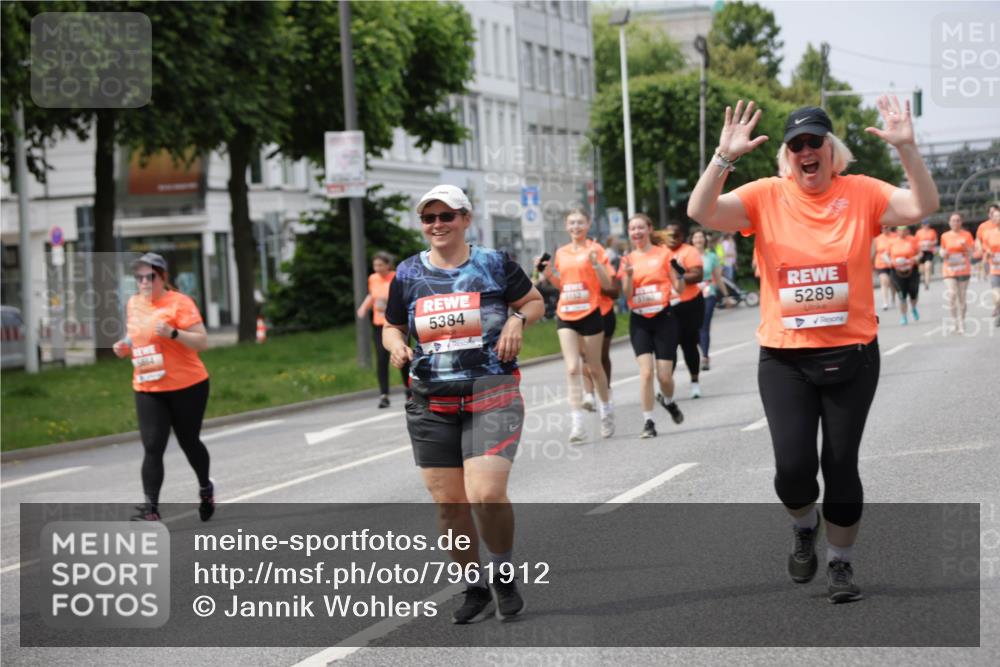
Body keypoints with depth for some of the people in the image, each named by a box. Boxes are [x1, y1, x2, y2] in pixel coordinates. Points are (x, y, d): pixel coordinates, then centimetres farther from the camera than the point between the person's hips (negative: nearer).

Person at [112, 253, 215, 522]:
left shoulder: (179, 302, -10)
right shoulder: (134, 303, 8)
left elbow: (202, 342, -15)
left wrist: (173, 333, -30)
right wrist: (125, 348, 3)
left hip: (187, 387, -4)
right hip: (147, 389, 4)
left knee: (189, 442, 12)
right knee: (152, 448, -8)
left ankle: (205, 488, 39)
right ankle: (151, 507, -12)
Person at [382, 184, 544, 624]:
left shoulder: (494, 264, 1)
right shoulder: (408, 274, 7)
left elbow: (534, 302, 13)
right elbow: (391, 327, 18)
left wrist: (518, 319, -8)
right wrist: (396, 346, -4)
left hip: (492, 395, -3)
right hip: (431, 403, 3)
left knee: (486, 495, -19)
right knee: (447, 503, 3)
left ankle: (504, 574, 7)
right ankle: (475, 587, 22)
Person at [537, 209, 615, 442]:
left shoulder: (595, 249, -3)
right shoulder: (561, 253, 10)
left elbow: (607, 285, -6)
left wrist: (595, 263, -20)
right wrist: (548, 273, 5)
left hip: (590, 314, -3)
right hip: (566, 316, 3)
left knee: (594, 367, 10)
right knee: (572, 368, -8)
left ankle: (605, 409, 33)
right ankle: (576, 422, -13)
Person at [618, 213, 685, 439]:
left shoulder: (664, 254, 1)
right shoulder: (628, 259, 7)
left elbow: (679, 289, 1)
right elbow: (627, 295, 0)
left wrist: (679, 276, -20)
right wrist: (628, 275, -17)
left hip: (663, 317, -1)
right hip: (639, 320, 1)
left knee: (664, 375, -2)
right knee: (646, 371, -12)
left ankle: (668, 401, 32)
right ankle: (648, 422, -5)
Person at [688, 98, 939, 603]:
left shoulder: (861, 193, -2)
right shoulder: (766, 196, -2)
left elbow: (922, 206, -14)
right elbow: (701, 213, -13)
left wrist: (906, 148, -26)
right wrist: (724, 158, -26)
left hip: (851, 355, 0)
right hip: (784, 358, 0)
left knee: (841, 465, 5)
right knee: (793, 465, -9)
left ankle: (840, 561, 26)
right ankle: (804, 526, 26)